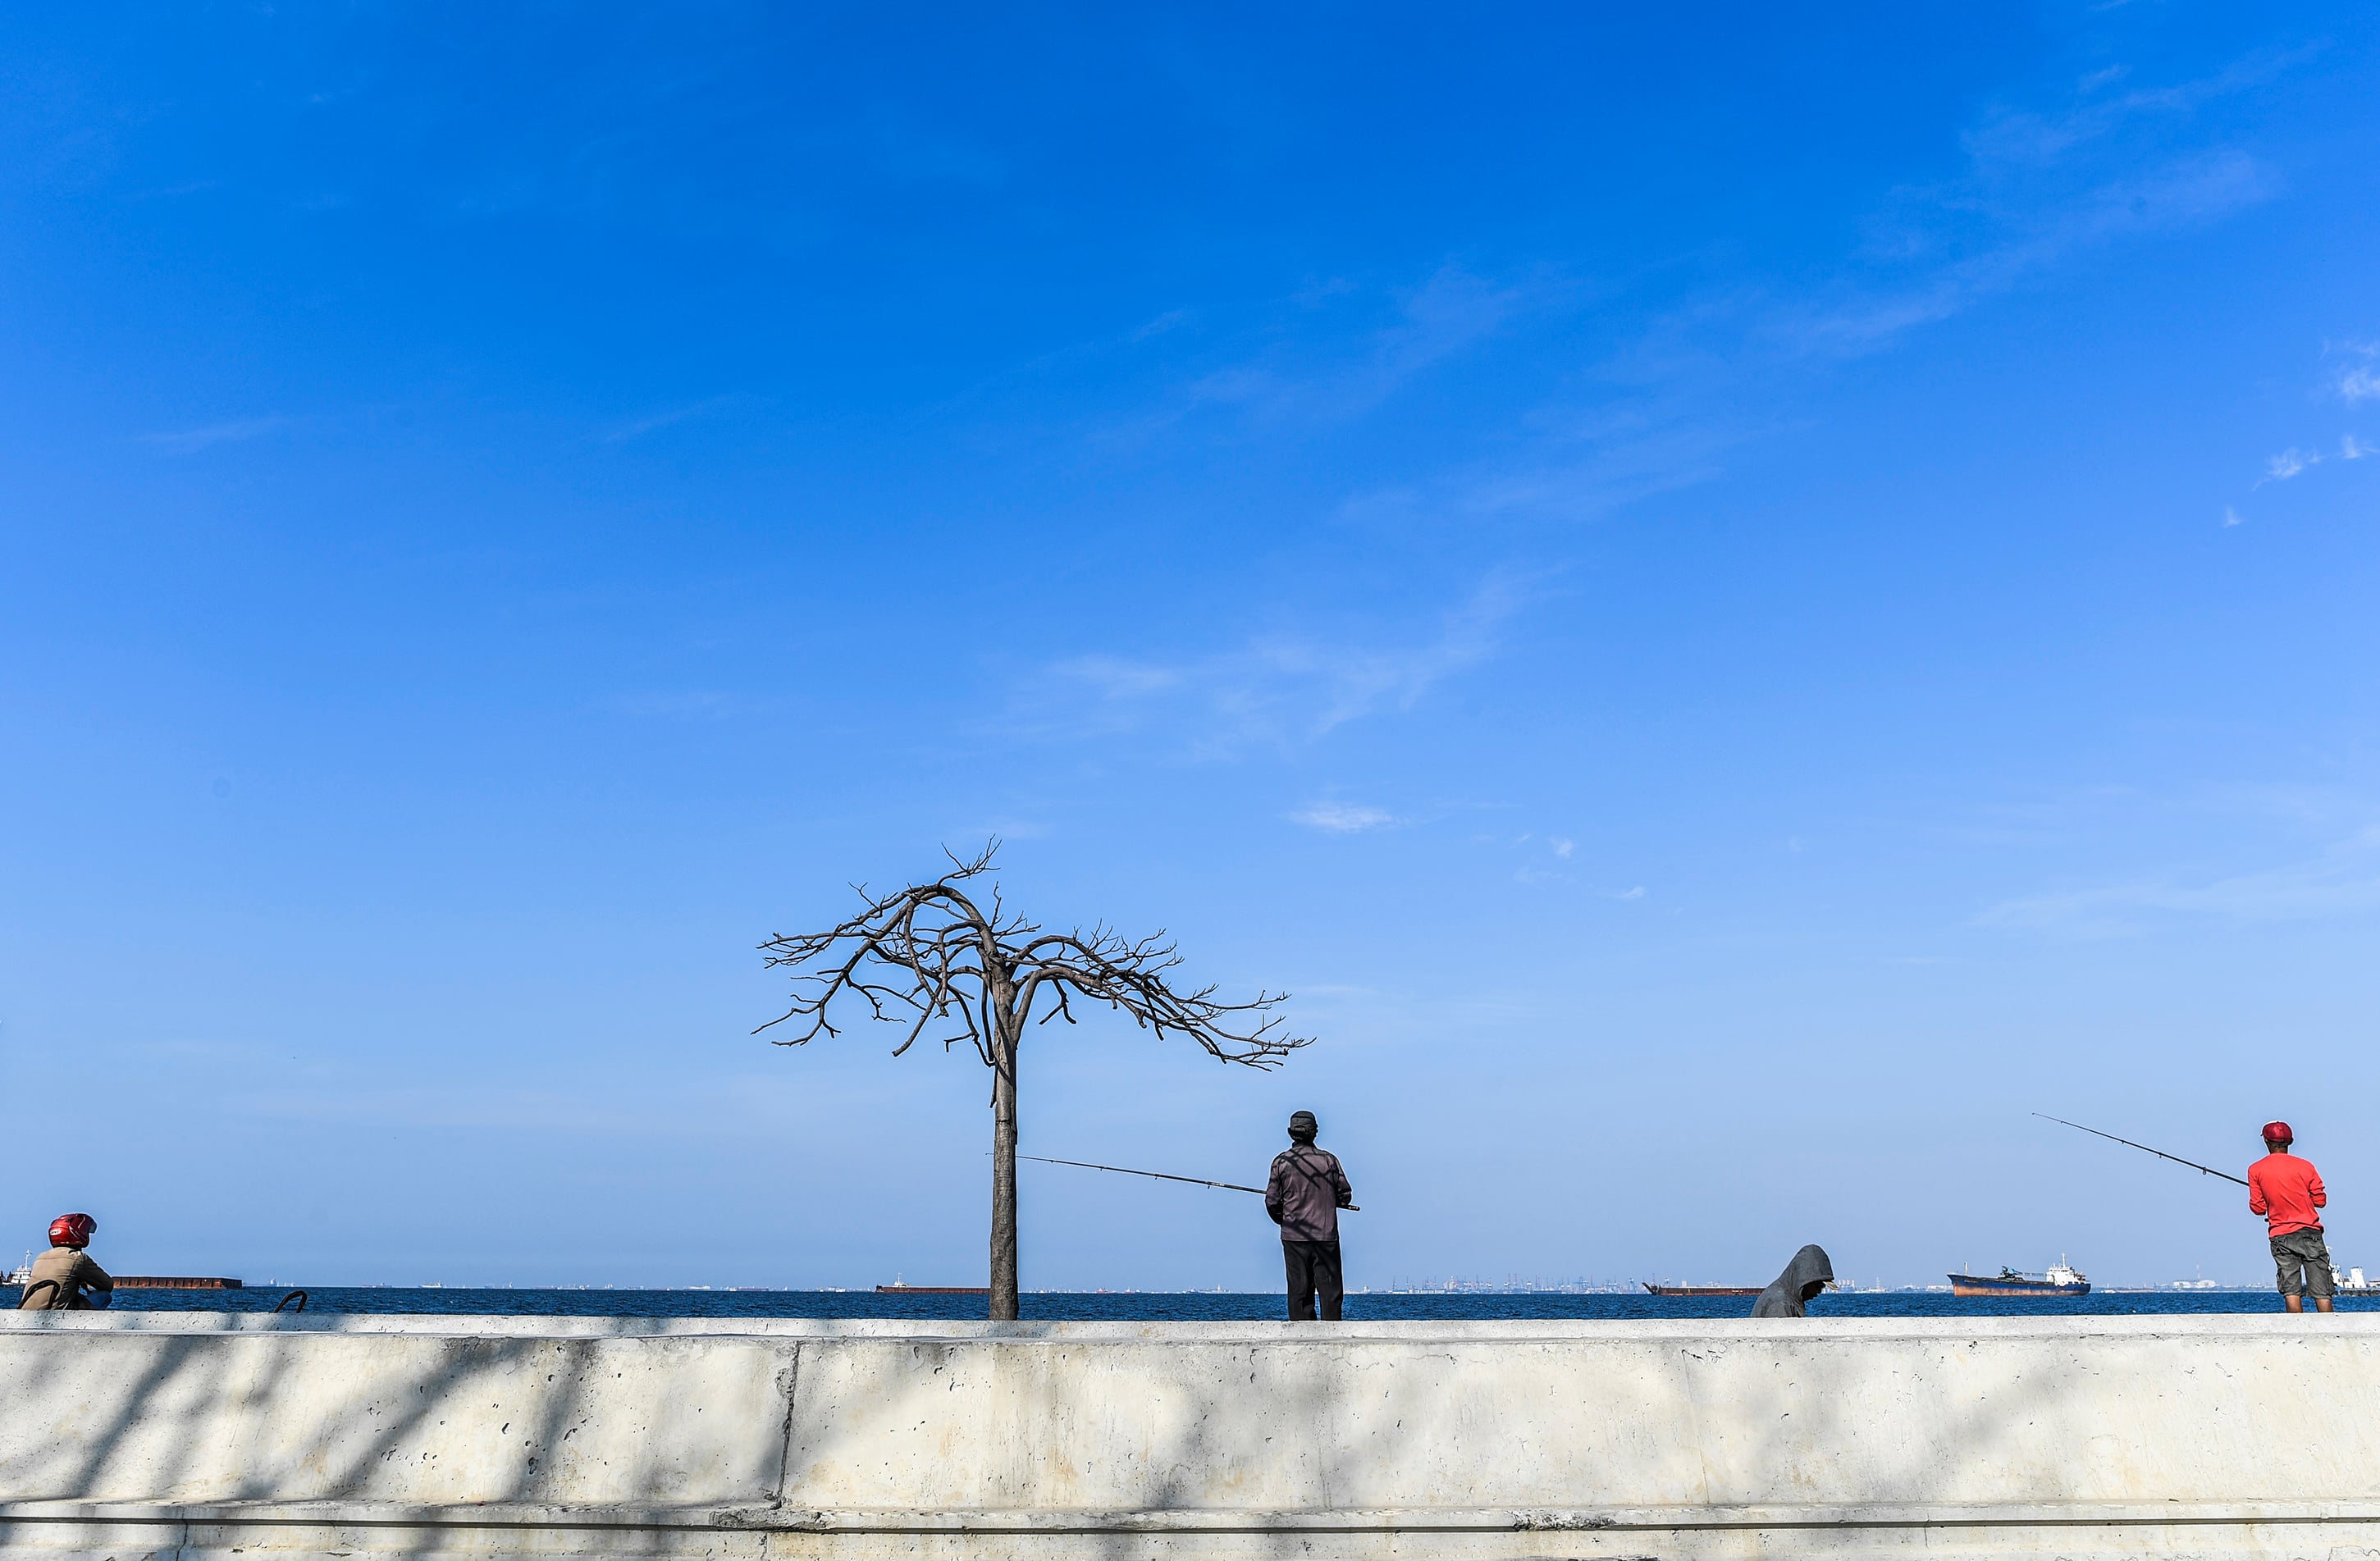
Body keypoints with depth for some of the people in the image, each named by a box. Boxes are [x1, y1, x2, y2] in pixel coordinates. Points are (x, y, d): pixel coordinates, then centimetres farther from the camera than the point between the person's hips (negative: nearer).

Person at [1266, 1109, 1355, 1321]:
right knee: (1331, 1290, 3)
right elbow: (1345, 1196, 5)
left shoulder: (1281, 1162, -1)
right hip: (1326, 1235, 0)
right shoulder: (1329, 1160, 0)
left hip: (1294, 1236, 0)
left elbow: (1272, 1201, 0)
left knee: (1299, 1290, 4)